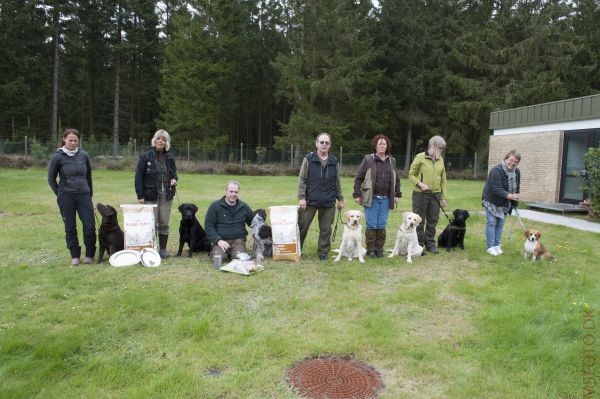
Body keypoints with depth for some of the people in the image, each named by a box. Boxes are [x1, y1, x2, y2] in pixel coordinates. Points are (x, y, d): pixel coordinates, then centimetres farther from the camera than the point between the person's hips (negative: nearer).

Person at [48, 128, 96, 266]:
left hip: (84, 195, 2)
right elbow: (51, 179, 6)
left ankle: (89, 255, 13)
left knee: (89, 226, -2)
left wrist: (90, 193, 12)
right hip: (66, 196, -1)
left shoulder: (83, 155, 3)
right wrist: (60, 194, 4)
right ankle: (75, 256, 19)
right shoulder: (58, 157, -3)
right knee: (70, 227, 6)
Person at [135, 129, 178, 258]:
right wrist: (140, 195, -9)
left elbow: (174, 172, 22)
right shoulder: (145, 157, -2)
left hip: (166, 195, 4)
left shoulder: (170, 158, 10)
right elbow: (139, 177, -4)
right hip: (150, 195, -3)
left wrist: (174, 179, -3)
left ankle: (163, 249, 17)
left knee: (164, 223, 7)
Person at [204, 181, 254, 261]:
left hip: (238, 240, 2)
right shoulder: (215, 206, 2)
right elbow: (208, 226, -1)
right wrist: (218, 240, -14)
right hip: (220, 240, -1)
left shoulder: (244, 207, 11)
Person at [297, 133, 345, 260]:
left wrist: (340, 198, 12)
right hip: (310, 200, -2)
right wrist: (301, 197, -9)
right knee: (302, 226, 3)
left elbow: (337, 182, 15)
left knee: (326, 229, 8)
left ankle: (323, 252, 21)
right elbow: (301, 180, -1)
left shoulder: (334, 162, 9)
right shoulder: (308, 159, 1)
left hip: (328, 202, 2)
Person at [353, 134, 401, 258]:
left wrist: (397, 194, 14)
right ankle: (370, 250, 10)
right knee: (371, 225, -1)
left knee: (382, 226, 5)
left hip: (386, 199, 3)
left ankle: (379, 249, 16)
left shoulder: (391, 161, 12)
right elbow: (359, 177, -1)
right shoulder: (368, 159, 0)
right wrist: (357, 194, -6)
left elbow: (397, 179, 20)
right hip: (371, 198, -3)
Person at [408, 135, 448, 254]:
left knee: (433, 220, 11)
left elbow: (443, 180, 13)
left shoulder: (440, 160, 10)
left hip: (435, 195, 5)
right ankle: (419, 245, 13)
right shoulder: (420, 157, -5)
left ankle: (430, 244, 24)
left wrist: (444, 197, 10)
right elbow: (411, 174, -2)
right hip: (420, 194, -5)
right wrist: (420, 184, -18)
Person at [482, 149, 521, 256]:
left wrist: (514, 203, 4)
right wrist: (509, 196, -44)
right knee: (491, 223, -6)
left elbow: (517, 188, 5)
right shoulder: (496, 170, -26)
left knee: (500, 224, 8)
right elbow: (497, 189, -32)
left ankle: (497, 245, 17)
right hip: (492, 201, -6)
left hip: (504, 203, 6)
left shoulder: (517, 172, -2)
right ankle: (490, 247, 0)